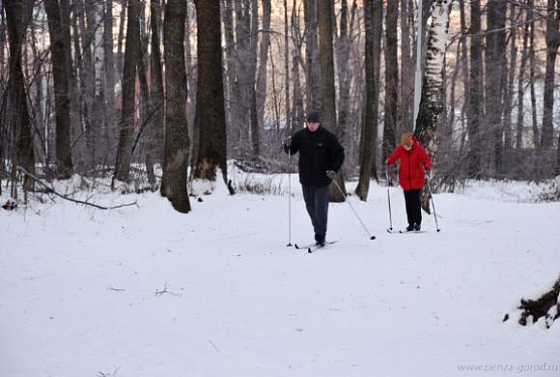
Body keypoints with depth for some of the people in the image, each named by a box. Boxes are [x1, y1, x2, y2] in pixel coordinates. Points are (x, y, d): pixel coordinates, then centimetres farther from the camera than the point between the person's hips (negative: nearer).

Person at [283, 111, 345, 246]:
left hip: (322, 179, -4)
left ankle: (320, 237, -2)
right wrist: (288, 145, -14)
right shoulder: (300, 135, 2)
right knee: (310, 206, 11)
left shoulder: (327, 136, -6)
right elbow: (291, 151, 9)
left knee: (321, 207, -6)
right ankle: (318, 230, 25)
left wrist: (334, 169, -13)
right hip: (306, 179, 4)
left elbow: (339, 153, 0)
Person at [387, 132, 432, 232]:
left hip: (417, 179, -3)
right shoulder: (400, 149, -3)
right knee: (408, 203, 5)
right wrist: (388, 162, -24)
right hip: (405, 180, 3)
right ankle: (411, 223, 12)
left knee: (415, 201, -9)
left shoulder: (418, 149, -10)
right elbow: (393, 157, -2)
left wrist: (427, 166, -34)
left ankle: (418, 222, 2)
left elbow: (426, 159, -13)